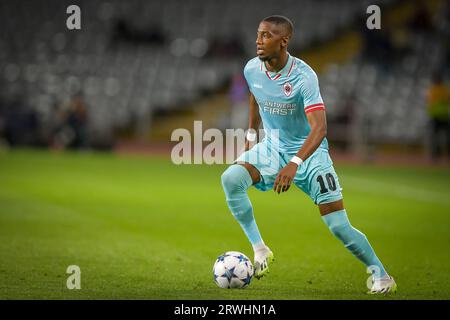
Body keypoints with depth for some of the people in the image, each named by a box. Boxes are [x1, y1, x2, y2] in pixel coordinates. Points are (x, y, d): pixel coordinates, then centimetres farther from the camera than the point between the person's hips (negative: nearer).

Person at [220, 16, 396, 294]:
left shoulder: (304, 76, -26)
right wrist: (251, 134, 17)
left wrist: (294, 164, -47)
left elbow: (319, 128, -35)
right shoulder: (252, 70, -8)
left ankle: (380, 274, 11)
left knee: (339, 226, -11)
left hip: (309, 153, -5)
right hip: (272, 148, 5)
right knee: (231, 179, -24)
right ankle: (260, 250, -12)